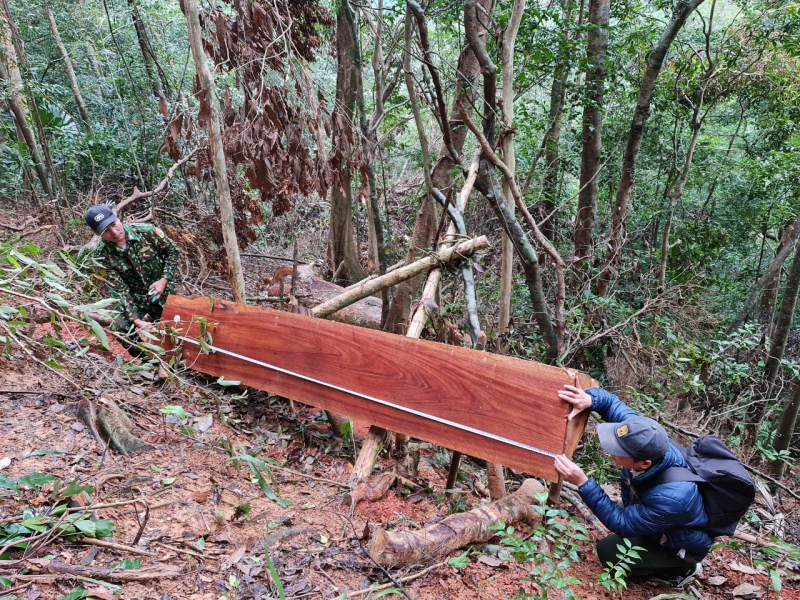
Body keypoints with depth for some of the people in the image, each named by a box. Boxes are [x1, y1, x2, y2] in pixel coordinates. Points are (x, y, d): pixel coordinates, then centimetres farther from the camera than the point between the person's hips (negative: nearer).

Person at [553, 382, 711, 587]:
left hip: (683, 546, -7)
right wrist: (589, 399, -38)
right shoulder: (646, 441, -27)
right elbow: (612, 403, -14)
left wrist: (582, 483, -42)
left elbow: (621, 524, -34)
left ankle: (680, 569, 6)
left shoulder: (672, 497, -44)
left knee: (608, 551, -11)